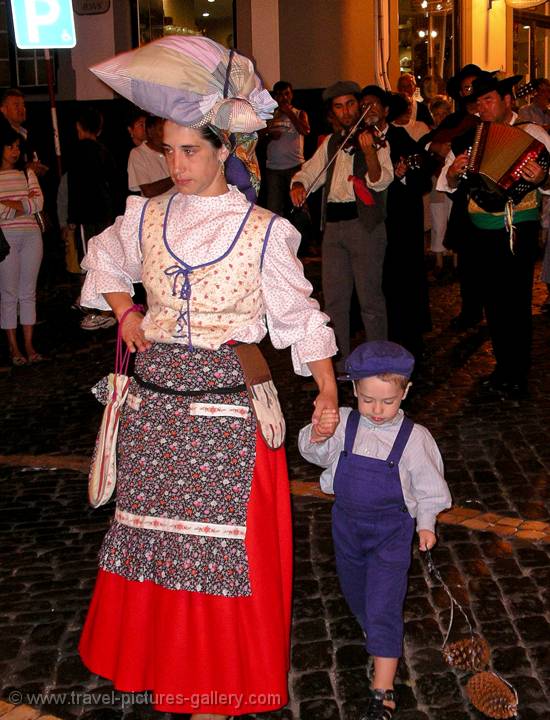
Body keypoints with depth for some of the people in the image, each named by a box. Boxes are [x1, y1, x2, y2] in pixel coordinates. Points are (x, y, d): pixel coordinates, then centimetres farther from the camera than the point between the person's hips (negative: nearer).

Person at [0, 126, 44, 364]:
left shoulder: (27, 173, 13)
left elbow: (39, 203, 0)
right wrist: (25, 204, -7)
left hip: (31, 236, 4)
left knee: (28, 292, 6)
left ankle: (29, 345, 11)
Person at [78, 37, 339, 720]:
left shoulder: (262, 229, -6)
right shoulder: (147, 216, 5)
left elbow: (298, 311, -1)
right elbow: (104, 259, 23)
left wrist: (328, 387, -5)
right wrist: (125, 312, 8)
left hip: (225, 400, -4)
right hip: (154, 395, 4)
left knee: (225, 532, 2)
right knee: (154, 525, 12)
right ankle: (162, 656, 34)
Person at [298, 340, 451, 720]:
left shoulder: (415, 437, -13)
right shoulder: (343, 423, -10)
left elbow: (427, 485, -1)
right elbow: (313, 452, -14)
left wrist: (425, 524, 0)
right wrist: (318, 434, -35)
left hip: (391, 529, -4)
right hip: (347, 523, 4)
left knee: (384, 606, -6)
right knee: (355, 592, 23)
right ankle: (376, 636, 54)